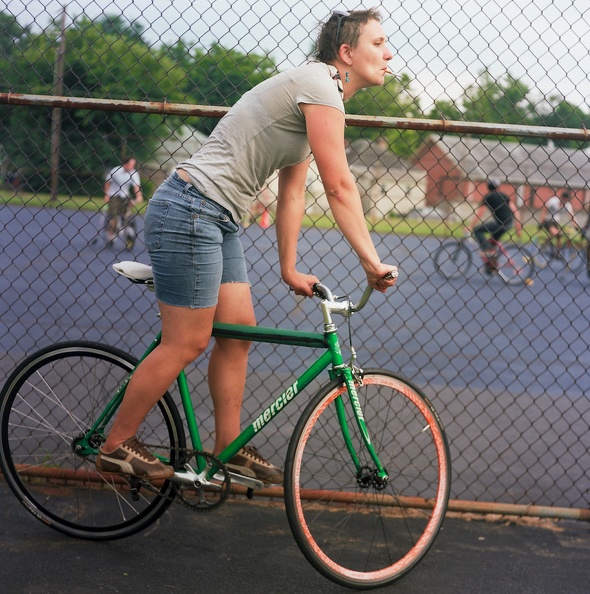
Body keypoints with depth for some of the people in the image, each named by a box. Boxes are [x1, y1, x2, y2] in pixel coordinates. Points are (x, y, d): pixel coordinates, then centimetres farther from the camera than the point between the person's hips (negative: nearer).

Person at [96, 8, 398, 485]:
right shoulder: (319, 83, -14)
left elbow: (292, 194, 18)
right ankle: (116, 445, 11)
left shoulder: (315, 95, 17)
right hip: (190, 209, -10)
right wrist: (372, 262, -14)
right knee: (187, 343, -3)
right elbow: (340, 187, -18)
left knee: (238, 331, 11)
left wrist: (290, 270, 17)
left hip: (218, 220, 10)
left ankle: (229, 447, 22)